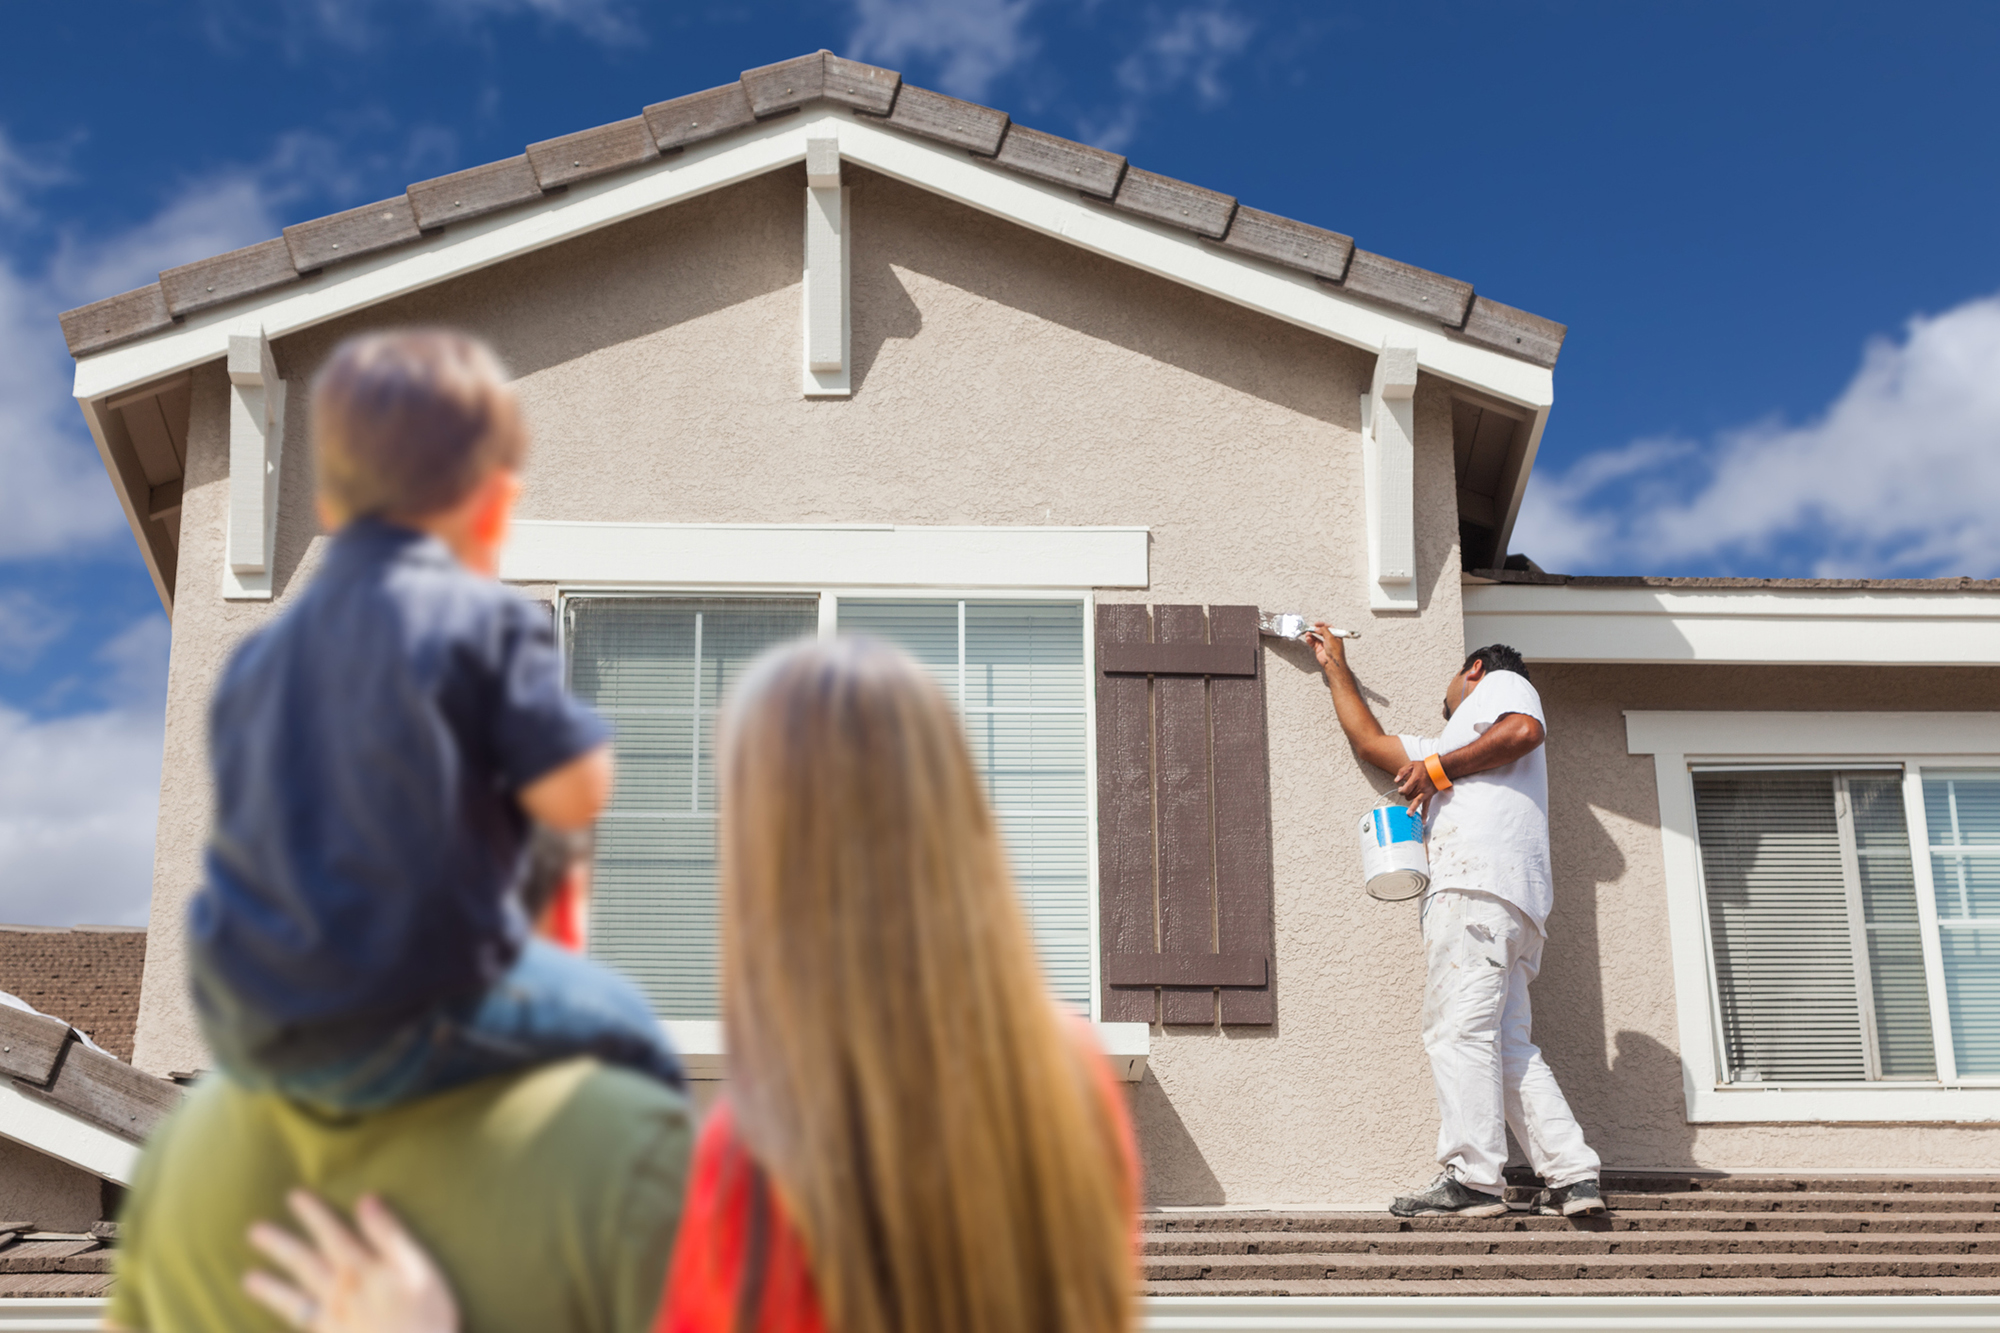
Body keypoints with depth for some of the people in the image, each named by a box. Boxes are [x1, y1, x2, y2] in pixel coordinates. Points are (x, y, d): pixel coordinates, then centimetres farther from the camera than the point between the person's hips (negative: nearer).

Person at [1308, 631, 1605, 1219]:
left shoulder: (1501, 682, 17)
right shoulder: (1446, 746, 40)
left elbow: (1524, 731, -6)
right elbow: (1370, 741, 47)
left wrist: (1438, 768, -2)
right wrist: (1335, 666, 54)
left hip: (1481, 872, -9)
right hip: (1515, 904, 9)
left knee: (1458, 1028, -15)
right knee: (1506, 1044, 1)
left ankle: (1472, 1178, -21)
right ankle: (1573, 1176, -6)